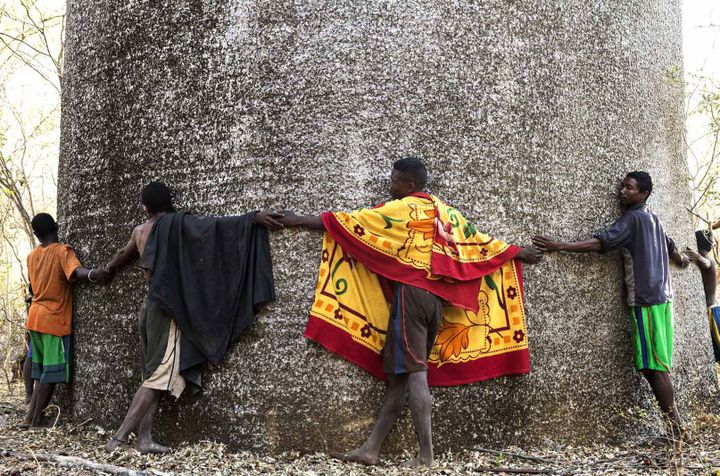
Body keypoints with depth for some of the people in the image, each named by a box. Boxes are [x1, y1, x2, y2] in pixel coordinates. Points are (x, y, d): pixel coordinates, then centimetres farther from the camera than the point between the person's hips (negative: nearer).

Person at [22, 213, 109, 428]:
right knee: (52, 372, -2)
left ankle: (32, 417, 14)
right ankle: (35, 419, -1)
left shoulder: (32, 256, 10)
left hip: (35, 317, 7)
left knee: (43, 371, 15)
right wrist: (92, 274, -51)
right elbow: (76, 271, -32)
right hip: (55, 319, -7)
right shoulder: (62, 251, -10)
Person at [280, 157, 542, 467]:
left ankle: (426, 456, -10)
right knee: (398, 372, 6)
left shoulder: (401, 209, -1)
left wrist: (298, 221, 9)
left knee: (414, 373, -8)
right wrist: (518, 252, 39)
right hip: (437, 298, 7)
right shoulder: (446, 212, 17)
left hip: (411, 293, -7)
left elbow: (348, 222, 1)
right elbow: (480, 240, 24)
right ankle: (371, 449, 8)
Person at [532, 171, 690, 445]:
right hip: (661, 297, 9)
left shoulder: (633, 218, -7)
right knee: (658, 366, 9)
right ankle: (676, 427, 9)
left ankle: (676, 429, -8)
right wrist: (680, 259, 59)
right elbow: (671, 247, 38)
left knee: (654, 366, -8)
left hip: (645, 299, -9)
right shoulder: (653, 219, 19)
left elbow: (601, 243, -19)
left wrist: (560, 246, -22)